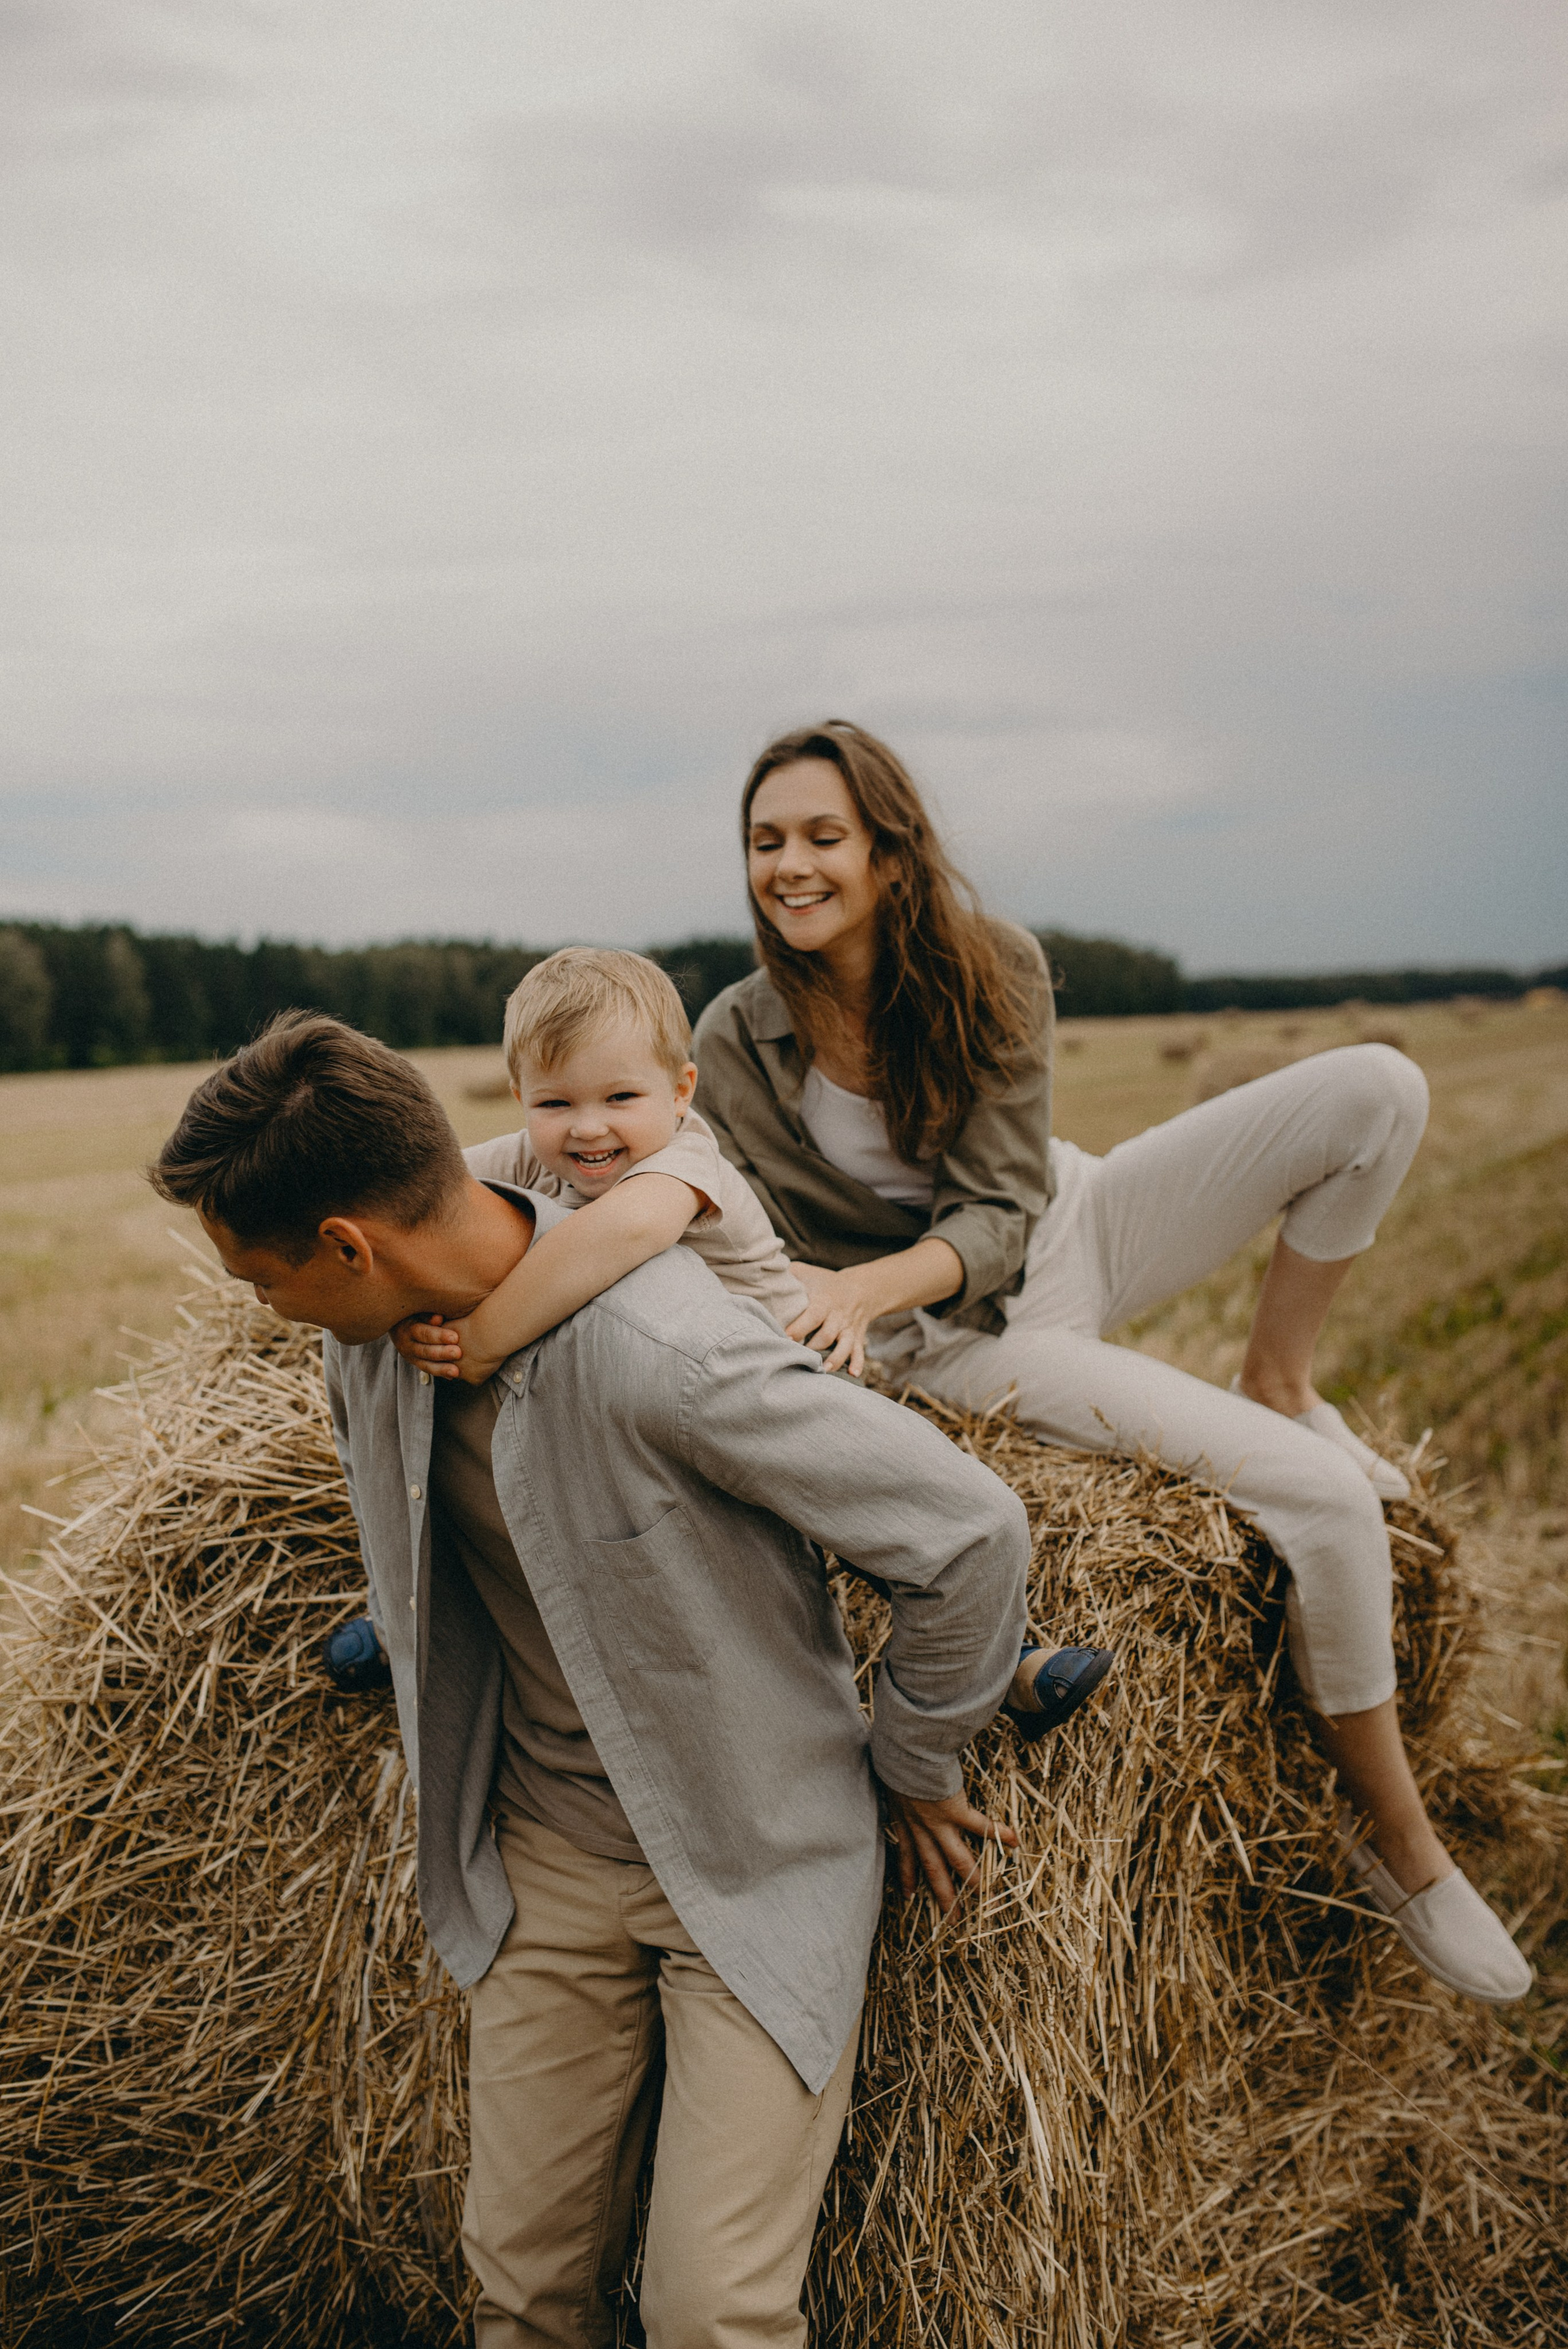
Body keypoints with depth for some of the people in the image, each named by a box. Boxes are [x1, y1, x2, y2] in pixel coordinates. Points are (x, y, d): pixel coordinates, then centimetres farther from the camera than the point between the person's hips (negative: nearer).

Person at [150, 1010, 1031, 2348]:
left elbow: (970, 1531, -23)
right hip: (545, 1862, 6)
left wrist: (913, 1761, -8)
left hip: (753, 1872, -6)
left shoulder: (660, 1356, -32)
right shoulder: (373, 1341, -7)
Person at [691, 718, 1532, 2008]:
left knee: (1375, 1088, -15)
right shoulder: (737, 1041, -18)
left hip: (1076, 1227, 4)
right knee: (1324, 1496, -21)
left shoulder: (995, 968, -14)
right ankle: (1393, 1836, -1)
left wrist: (870, 1282, -36)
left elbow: (1000, 1211, -18)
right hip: (969, 1335, -4)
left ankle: (1278, 1375, 4)